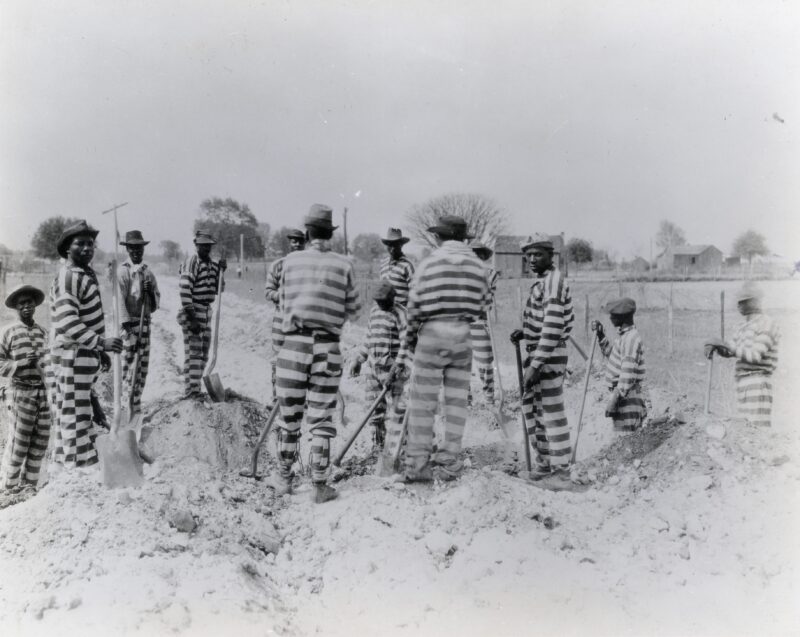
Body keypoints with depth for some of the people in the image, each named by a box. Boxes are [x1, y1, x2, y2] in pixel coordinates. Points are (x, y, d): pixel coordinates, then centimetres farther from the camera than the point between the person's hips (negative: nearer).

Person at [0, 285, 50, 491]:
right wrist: (21, 364, -17)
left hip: (43, 392, 5)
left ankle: (28, 485, 19)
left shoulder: (42, 332, 12)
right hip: (21, 392, -5)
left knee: (39, 443, 7)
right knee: (18, 443, -2)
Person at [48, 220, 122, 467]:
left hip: (86, 355, 10)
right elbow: (67, 322, -28)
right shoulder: (67, 278, -17)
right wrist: (100, 341, -33)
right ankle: (79, 463, 2)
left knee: (82, 412, 19)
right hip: (72, 357, -10)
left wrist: (100, 350, 23)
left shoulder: (87, 274, 15)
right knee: (75, 413, -4)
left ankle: (65, 458, 31)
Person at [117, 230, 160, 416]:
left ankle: (137, 402, 23)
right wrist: (126, 323, -23)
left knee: (143, 363, 11)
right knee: (127, 362, -6)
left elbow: (157, 300, 15)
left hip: (145, 320, 7)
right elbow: (120, 299, -15)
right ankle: (127, 403, -1)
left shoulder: (148, 272, 14)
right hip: (129, 322, -7)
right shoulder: (123, 271, -6)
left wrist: (151, 291, -7)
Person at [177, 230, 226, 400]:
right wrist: (191, 318, -23)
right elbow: (184, 290, -18)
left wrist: (221, 271, 2)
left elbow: (217, 289, 19)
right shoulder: (191, 262, -11)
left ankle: (195, 387, 21)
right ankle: (191, 389, -7)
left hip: (206, 312, 8)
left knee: (203, 353, 12)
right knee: (193, 352, -9)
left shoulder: (211, 264, 14)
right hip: (192, 313, -8)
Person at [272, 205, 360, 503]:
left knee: (289, 415, 12)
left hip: (294, 344, 1)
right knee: (321, 418, 5)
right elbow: (352, 309, 9)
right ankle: (320, 486, 7)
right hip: (327, 348, -1)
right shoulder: (344, 264, -1)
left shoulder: (291, 260, 2)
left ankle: (284, 480, 22)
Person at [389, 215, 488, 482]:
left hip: (432, 333, -3)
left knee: (422, 402, 2)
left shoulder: (428, 264, -2)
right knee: (456, 401, 8)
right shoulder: (477, 266, 7)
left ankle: (417, 465, 4)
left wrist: (404, 353, 5)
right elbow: (482, 309, 7)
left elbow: (413, 310, -1)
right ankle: (448, 464, 11)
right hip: (463, 335, 3)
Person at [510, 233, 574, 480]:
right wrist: (523, 333, 8)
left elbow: (553, 326, -23)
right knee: (532, 406, 15)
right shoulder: (542, 282, 15)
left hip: (549, 356, -10)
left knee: (552, 411, -4)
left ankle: (560, 467, 4)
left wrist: (536, 364, -25)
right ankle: (544, 460, 25)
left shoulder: (554, 280, -15)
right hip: (537, 353, 10)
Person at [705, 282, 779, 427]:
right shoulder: (743, 327, 20)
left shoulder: (766, 324, -7)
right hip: (742, 383, 9)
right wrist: (714, 346, -5)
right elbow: (728, 352, 17)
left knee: (758, 427, -12)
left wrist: (726, 344, -18)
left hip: (757, 381, -9)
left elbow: (755, 355, -18)